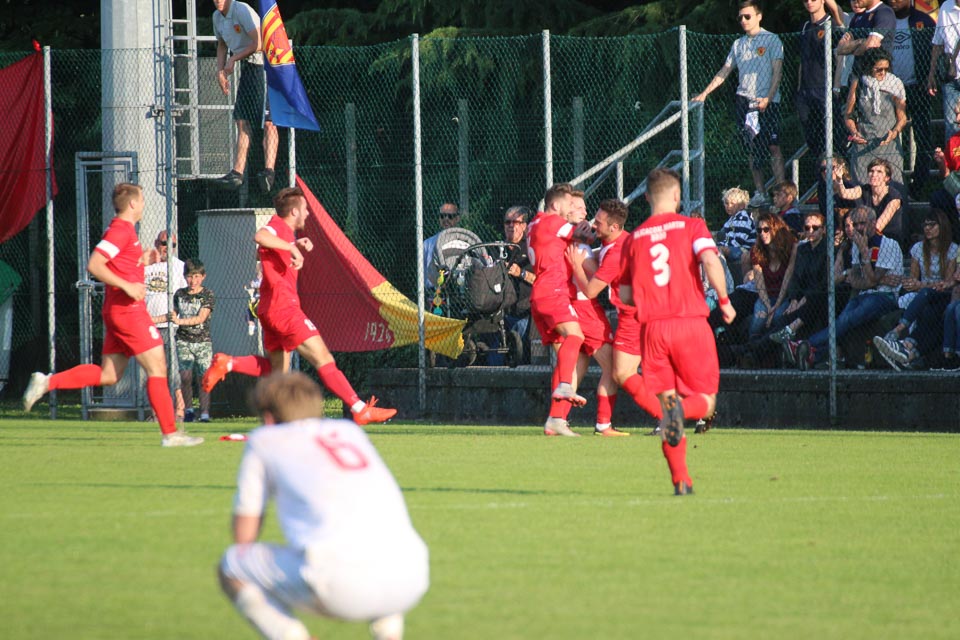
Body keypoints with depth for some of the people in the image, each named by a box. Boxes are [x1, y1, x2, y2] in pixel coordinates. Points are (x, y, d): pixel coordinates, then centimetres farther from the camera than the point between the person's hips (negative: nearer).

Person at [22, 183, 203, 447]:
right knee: (157, 368, -6)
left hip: (116, 312, 10)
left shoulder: (124, 230, 17)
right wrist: (127, 286, -22)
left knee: (108, 374, 11)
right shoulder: (121, 230, -13)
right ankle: (170, 433, -5)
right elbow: (94, 265, -21)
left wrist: (143, 259, 13)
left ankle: (47, 382, 8)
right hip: (128, 311, -10)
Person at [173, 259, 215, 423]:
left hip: (203, 341, -2)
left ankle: (205, 413, 0)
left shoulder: (208, 295, -3)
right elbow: (174, 313, 23)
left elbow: (201, 318, -12)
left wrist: (180, 321, -20)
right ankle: (188, 410, 3)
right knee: (185, 376, -9)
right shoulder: (180, 294, 8)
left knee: (203, 378, -4)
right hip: (183, 340, 2)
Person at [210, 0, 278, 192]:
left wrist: (233, 59, -12)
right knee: (242, 121, 5)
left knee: (268, 121, -15)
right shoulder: (218, 17, 12)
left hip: (264, 64, -9)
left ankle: (269, 171, -24)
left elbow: (258, 43, -20)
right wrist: (220, 70, 11)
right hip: (247, 67, 9)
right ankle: (237, 173, 5)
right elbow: (222, 45, 26)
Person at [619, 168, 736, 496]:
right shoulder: (691, 226, 2)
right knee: (705, 401, 7)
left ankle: (681, 480, -4)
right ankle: (683, 409, -29)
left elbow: (625, 294, 12)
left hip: (652, 327, 3)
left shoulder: (635, 238, 11)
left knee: (667, 403, 7)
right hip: (690, 322, -3)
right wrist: (724, 301, -4)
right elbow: (710, 261, -17)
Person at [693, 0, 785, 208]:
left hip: (767, 101, -5)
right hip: (745, 100, 5)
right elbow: (724, 72, 21)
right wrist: (704, 93, 16)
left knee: (773, 146, -11)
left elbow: (777, 72, -5)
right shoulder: (739, 44, 15)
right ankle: (759, 193, 7)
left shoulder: (771, 40, 1)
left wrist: (768, 98, -16)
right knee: (752, 149, 3)